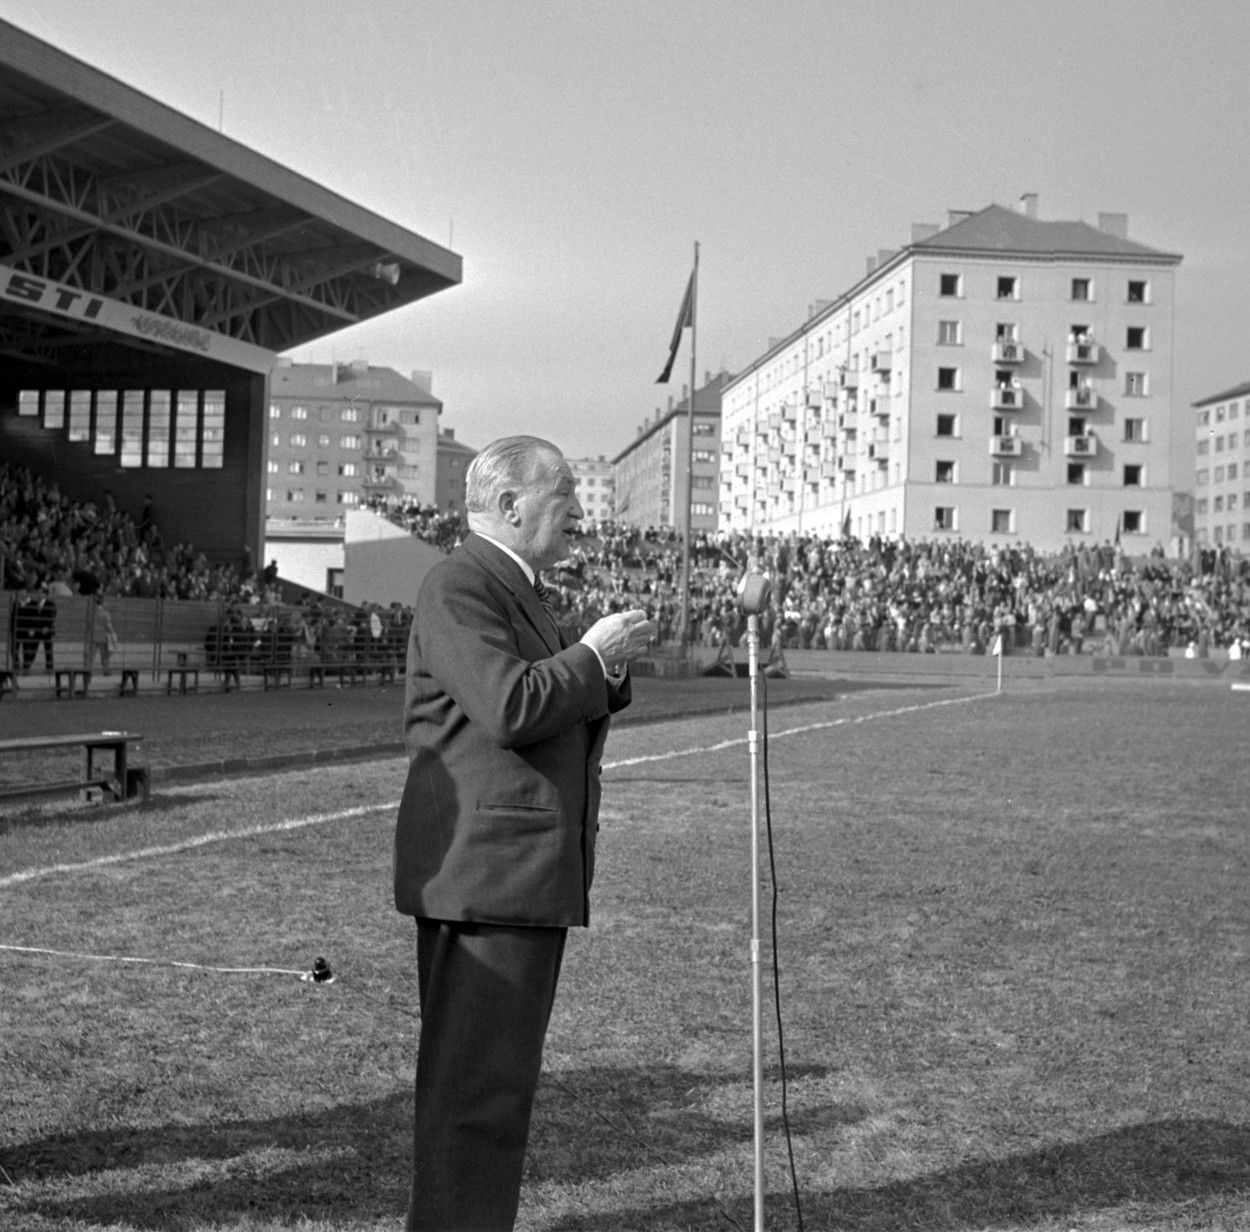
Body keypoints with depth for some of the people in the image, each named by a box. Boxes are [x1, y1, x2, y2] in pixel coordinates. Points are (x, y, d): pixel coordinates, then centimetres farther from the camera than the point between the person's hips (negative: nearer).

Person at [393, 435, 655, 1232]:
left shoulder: (518, 591, 21)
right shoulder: (460, 586, -11)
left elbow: (557, 725, 22)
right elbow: (508, 708, -23)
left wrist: (608, 672, 6)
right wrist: (592, 654, -10)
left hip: (528, 874, 11)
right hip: (487, 870, -10)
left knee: (499, 1075, 16)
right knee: (481, 1081, -7)